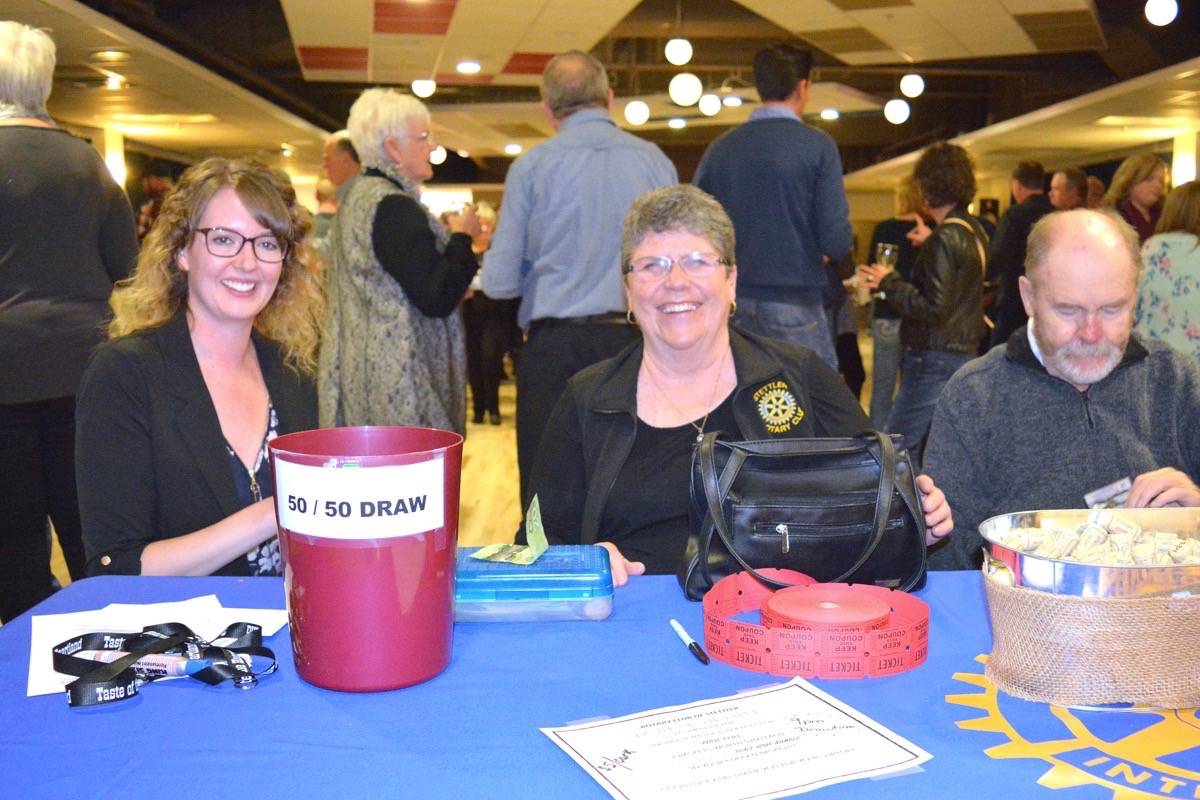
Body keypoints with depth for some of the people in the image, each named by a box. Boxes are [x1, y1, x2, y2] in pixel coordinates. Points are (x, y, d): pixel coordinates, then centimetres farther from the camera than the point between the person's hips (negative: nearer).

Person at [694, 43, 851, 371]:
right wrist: (830, 252, 10)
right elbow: (836, 239, -12)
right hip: (794, 305, -4)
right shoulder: (817, 146, -7)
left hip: (731, 303, 4)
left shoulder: (720, 147, 4)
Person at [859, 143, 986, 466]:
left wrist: (889, 283, -10)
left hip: (935, 359, -10)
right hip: (964, 351, 10)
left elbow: (934, 310, -20)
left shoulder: (944, 240, -16)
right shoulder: (975, 231, 11)